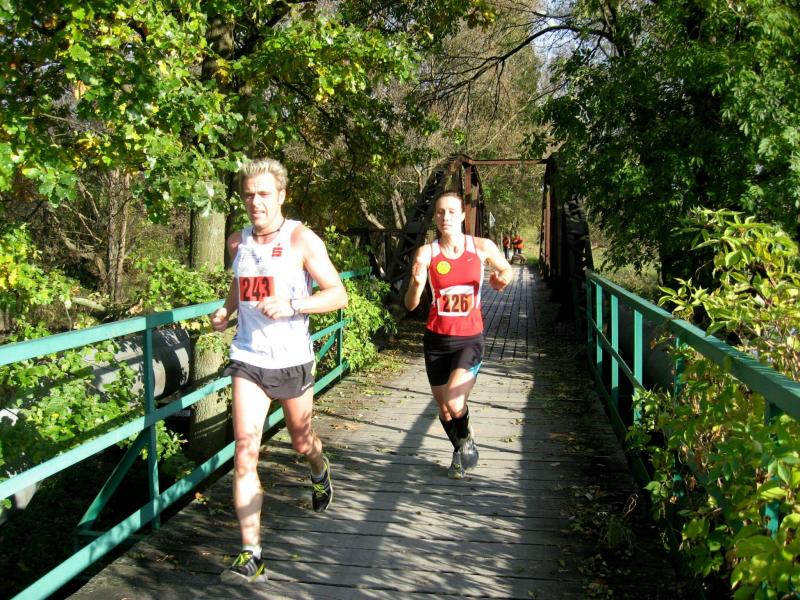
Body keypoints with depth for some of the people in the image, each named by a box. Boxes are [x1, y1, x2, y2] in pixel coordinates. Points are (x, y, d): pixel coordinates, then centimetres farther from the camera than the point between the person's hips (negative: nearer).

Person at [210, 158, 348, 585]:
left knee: (301, 442, 19)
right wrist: (226, 310, 4)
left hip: (292, 360, -2)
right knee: (245, 451, -9)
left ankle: (320, 471, 57)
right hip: (248, 359, 3)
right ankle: (251, 556, -6)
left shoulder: (301, 240, -10)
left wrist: (291, 305, -26)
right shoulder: (237, 242, 5)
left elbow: (338, 295, -12)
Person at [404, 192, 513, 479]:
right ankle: (459, 450, 43)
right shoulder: (426, 253, -8)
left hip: (470, 339, -2)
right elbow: (410, 305, -11)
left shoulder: (482, 247, -7)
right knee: (444, 410, 13)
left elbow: (507, 270, 13)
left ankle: (467, 439, 12)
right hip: (436, 339, 2)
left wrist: (502, 280, -11)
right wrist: (416, 283, -32)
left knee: (454, 403, -22)